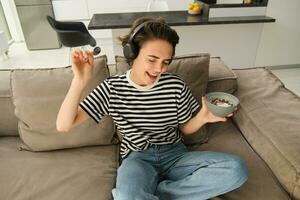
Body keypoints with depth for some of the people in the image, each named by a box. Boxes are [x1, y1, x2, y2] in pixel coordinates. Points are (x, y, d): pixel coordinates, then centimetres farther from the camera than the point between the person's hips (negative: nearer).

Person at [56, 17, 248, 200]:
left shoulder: (176, 85, -6)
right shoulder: (112, 88, -8)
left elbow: (185, 128, 8)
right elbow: (63, 125, -11)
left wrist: (203, 117, -15)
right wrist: (80, 82, -25)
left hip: (175, 155, 4)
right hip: (138, 158, -4)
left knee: (237, 168, -20)